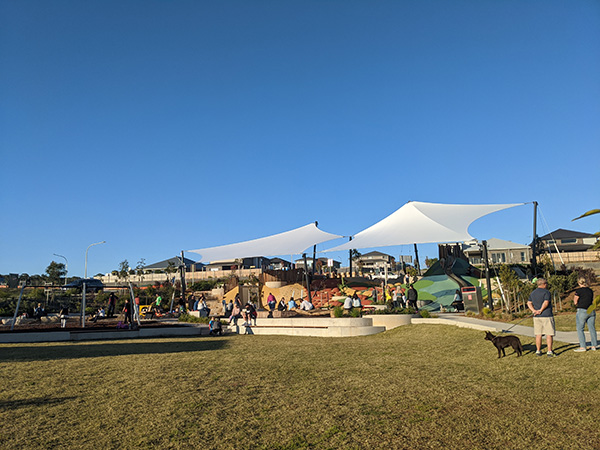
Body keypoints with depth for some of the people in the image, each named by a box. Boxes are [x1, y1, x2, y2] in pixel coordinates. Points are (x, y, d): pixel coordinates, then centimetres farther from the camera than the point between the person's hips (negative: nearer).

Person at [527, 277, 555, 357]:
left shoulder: (533, 293, 13)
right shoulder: (546, 292, -7)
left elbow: (529, 303, 6)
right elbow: (546, 302, -19)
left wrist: (534, 311, -4)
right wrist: (541, 310, -9)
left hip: (537, 317, 6)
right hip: (547, 316, -6)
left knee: (538, 334, 9)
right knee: (549, 334, 0)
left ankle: (538, 351, 12)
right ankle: (549, 351, -1)